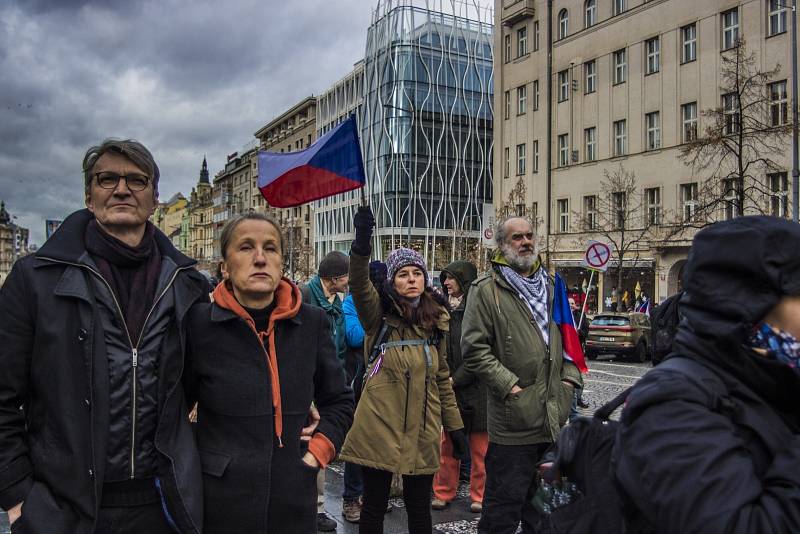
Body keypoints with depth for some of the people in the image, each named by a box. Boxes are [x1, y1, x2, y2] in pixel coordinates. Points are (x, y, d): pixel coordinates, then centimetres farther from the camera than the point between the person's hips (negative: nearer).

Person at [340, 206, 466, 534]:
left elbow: (442, 378, 14)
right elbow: (358, 284, -25)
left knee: (419, 507, 13)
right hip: (379, 428, -3)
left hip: (421, 432, 4)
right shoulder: (379, 314, -4)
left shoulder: (435, 320, 8)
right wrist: (362, 245, -42)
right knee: (374, 506, 9)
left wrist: (454, 425, 13)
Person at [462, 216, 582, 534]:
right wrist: (509, 385, -15)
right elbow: (474, 349, -11)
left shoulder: (552, 286, 14)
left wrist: (570, 377, 8)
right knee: (505, 504, 3)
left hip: (556, 420, 6)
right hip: (514, 420, -6)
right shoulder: (486, 290, -6)